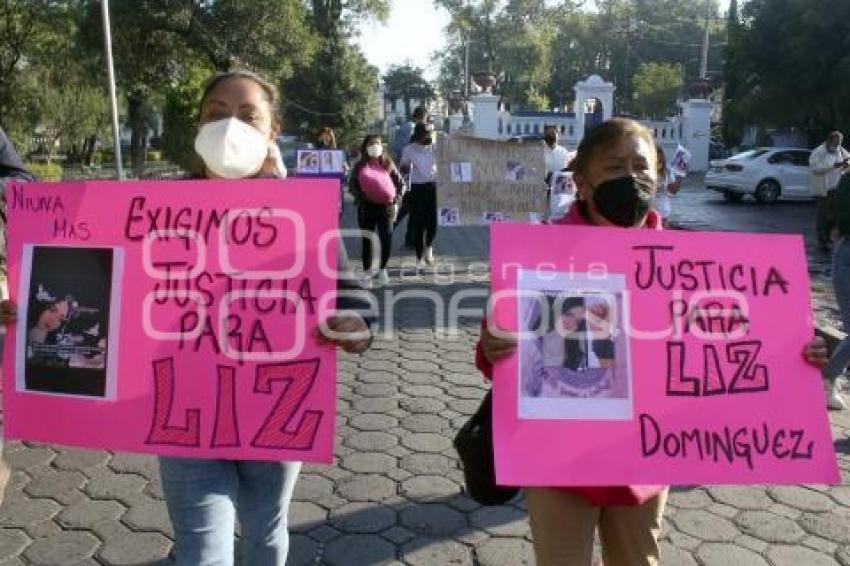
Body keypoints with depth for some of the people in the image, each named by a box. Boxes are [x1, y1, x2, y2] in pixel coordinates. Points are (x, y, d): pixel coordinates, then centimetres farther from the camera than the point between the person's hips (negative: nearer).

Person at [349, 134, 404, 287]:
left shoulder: (388, 164, 5)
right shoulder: (360, 166, 3)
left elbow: (400, 182, 8)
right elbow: (352, 185, 2)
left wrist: (396, 197, -3)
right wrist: (360, 197, -11)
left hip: (385, 206, 1)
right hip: (367, 207, 0)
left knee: (387, 239, -2)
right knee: (367, 240, 4)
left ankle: (382, 269, 19)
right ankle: (367, 273, 15)